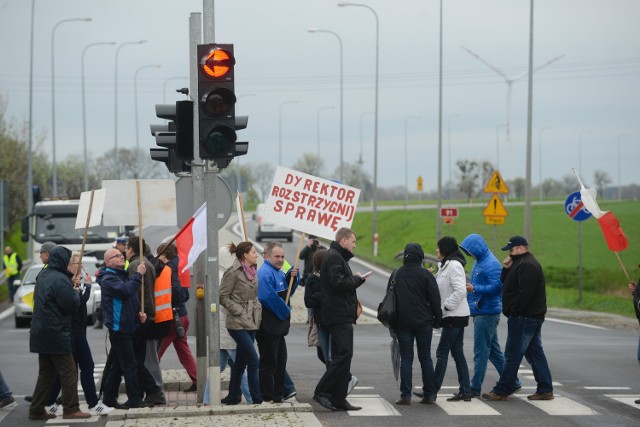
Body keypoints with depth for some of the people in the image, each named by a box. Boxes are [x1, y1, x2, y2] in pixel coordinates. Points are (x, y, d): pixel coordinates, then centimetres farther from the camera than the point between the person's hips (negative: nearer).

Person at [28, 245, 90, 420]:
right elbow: (72, 305, -19)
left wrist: (71, 277, 10)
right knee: (68, 371, -2)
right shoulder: (60, 280, -18)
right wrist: (75, 289, 1)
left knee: (46, 373, 13)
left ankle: (36, 409, 12)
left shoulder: (43, 276, 11)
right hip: (56, 333, -9)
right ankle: (71, 409, 0)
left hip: (42, 333, 9)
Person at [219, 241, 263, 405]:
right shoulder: (233, 272, -10)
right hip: (238, 324, -8)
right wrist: (240, 312, -15)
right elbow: (223, 297, -10)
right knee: (253, 360, -12)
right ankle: (257, 398, -11)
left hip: (251, 323, 8)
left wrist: (258, 309, 8)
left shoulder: (253, 272, 14)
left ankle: (233, 396, 21)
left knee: (241, 361, 12)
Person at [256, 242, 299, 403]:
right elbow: (268, 297, -25)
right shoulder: (265, 273, -16)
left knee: (280, 361, 15)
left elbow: (287, 291, 24)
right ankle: (267, 397, -2)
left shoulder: (278, 272, 17)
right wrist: (285, 310, -14)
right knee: (269, 362, -6)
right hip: (268, 327, -10)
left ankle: (278, 395, 22)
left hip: (278, 326, 10)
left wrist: (292, 277, 6)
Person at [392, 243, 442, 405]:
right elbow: (435, 299, -5)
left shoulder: (396, 275, 5)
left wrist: (392, 321, 19)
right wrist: (437, 319, 6)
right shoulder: (426, 275, -5)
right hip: (423, 323, -2)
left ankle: (405, 395, -5)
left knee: (406, 359, 2)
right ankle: (429, 393, 8)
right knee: (425, 358, 7)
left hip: (402, 323, 2)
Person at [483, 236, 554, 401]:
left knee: (512, 355, -6)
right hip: (534, 316, 11)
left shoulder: (527, 265, -16)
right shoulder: (522, 263, 19)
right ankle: (545, 390, 12)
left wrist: (514, 310, -19)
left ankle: (502, 391, -3)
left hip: (523, 318, -11)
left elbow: (525, 292, -24)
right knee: (535, 352, 11)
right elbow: (505, 282, 22)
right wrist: (507, 268, 5)